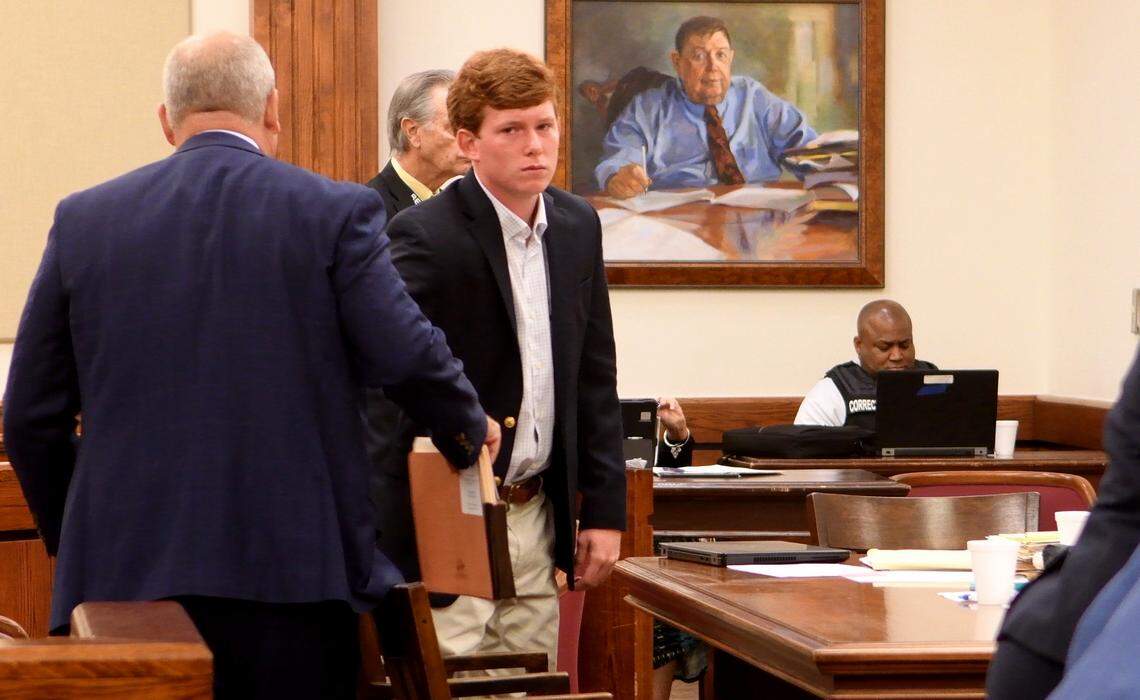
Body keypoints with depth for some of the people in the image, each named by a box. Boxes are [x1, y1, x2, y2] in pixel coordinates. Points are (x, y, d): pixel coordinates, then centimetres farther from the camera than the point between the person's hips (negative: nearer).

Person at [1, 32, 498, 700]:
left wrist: (70, 536, 22)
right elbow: (410, 357, -7)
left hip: (121, 571, 2)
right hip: (292, 571, -2)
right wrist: (471, 430, 14)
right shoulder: (335, 212, -3)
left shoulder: (84, 220, 6)